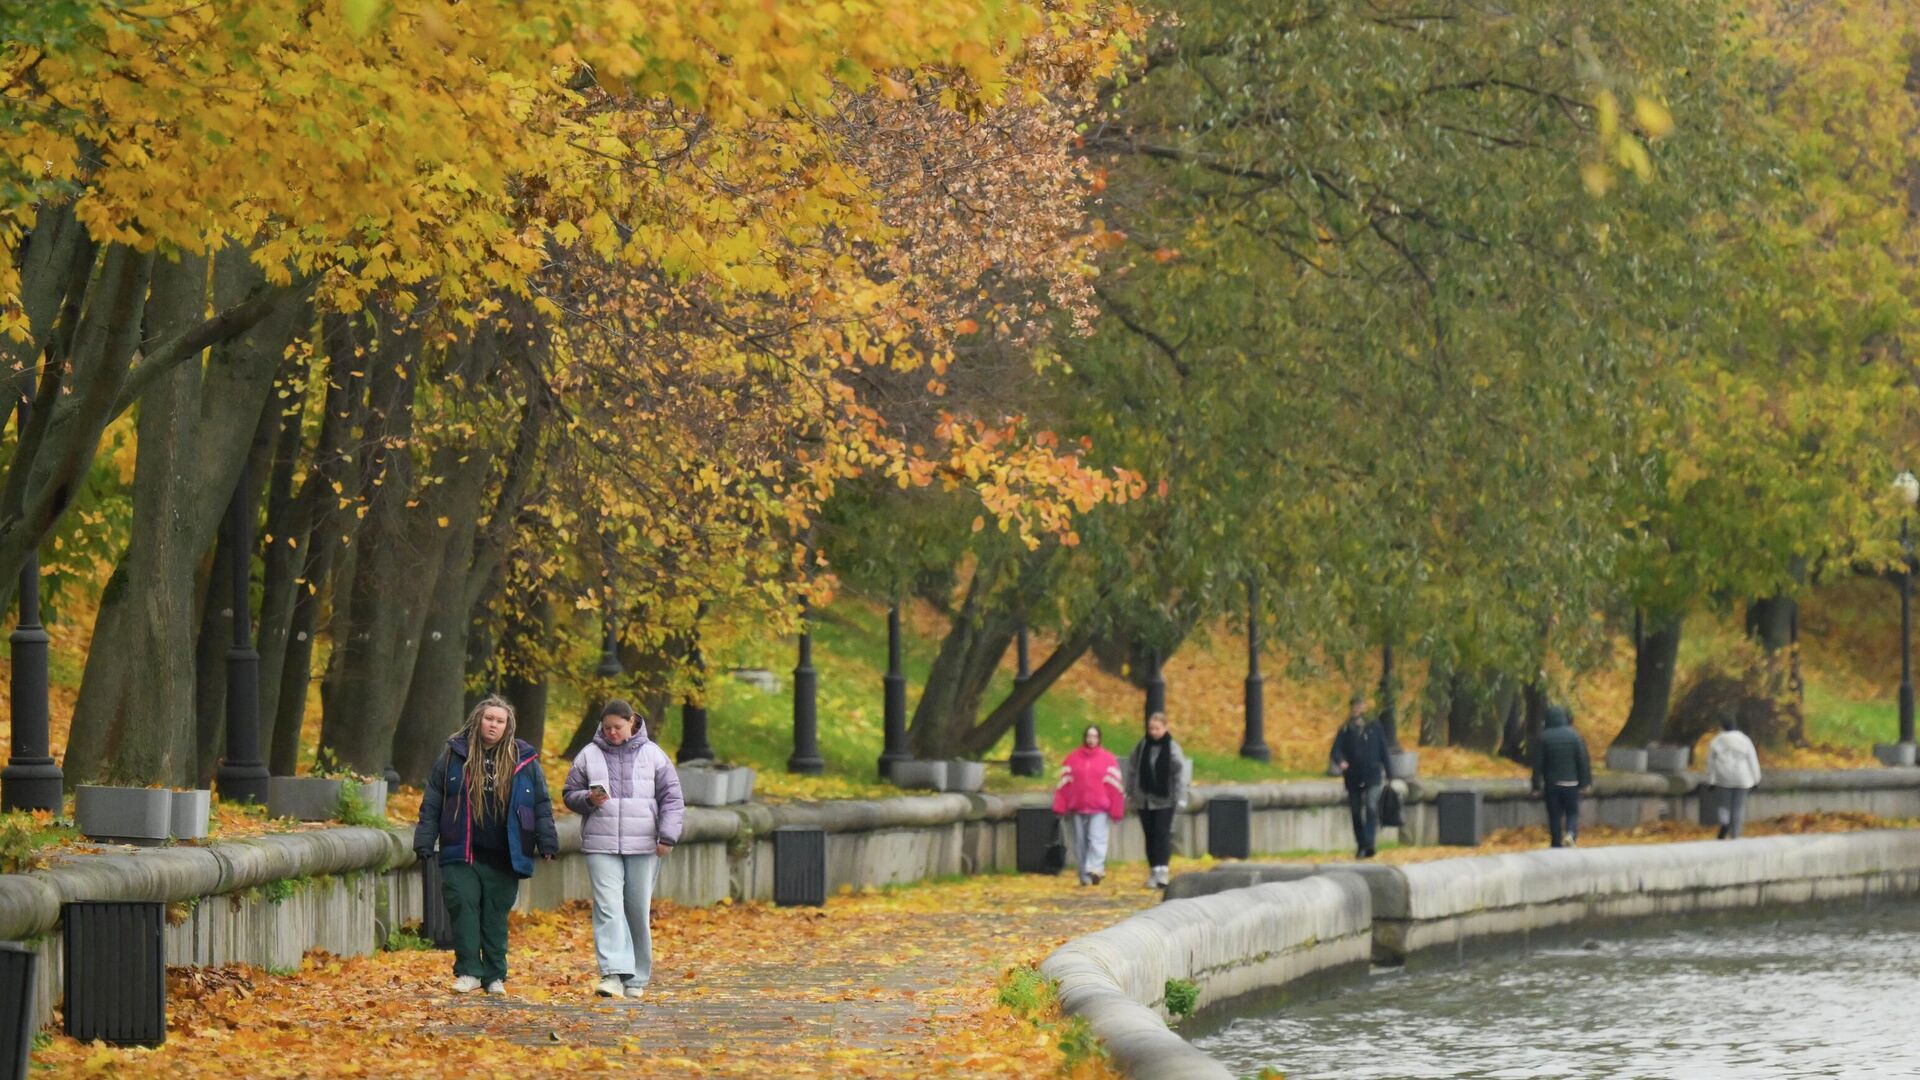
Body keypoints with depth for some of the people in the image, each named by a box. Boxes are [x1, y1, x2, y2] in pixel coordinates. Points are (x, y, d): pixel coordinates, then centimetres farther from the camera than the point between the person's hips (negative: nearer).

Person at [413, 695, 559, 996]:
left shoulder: (524, 761, 8)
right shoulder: (453, 756, 6)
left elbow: (542, 805, 12)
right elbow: (432, 803, 8)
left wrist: (547, 843, 5)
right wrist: (424, 843, 3)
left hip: (504, 858, 1)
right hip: (461, 855, -1)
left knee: (496, 915, 4)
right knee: (463, 908, -10)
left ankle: (495, 975, 12)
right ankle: (468, 971, -4)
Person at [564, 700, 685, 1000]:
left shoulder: (652, 754, 5)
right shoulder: (589, 755, 7)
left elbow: (672, 798, 5)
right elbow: (569, 794, 13)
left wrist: (667, 836, -5)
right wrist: (589, 799, -9)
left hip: (643, 847, 0)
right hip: (601, 845, 0)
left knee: (639, 912, 6)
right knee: (608, 908, -14)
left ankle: (637, 978, 16)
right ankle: (613, 974, -22)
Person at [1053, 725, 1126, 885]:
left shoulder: (1108, 759, 5)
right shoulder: (1072, 758, 9)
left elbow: (1114, 785, 5)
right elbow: (1064, 784, 7)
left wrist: (1116, 811, 2)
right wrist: (1060, 807, 1)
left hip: (1099, 809, -2)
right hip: (1077, 809, 2)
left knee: (1097, 840, -16)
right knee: (1080, 842, 3)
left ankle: (1095, 870, -24)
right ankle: (1084, 877, 9)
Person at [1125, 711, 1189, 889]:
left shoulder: (1172, 748, -7)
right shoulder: (1142, 746, 3)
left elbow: (1180, 773, -8)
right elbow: (1132, 769, 9)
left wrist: (1180, 797, -13)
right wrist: (1130, 793, 9)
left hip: (1165, 799, -4)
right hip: (1144, 799, 4)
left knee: (1163, 834, -9)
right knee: (1150, 836, 9)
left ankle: (1162, 871, -14)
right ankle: (1153, 871, 17)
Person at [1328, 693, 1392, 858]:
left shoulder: (1374, 728, 7)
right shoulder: (1345, 731, 6)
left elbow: (1384, 752, 10)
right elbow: (1335, 751, -3)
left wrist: (1387, 775, 8)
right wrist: (1340, 761, -26)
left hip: (1372, 777, -2)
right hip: (1353, 779, 2)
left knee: (1372, 807, -21)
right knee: (1356, 814, 9)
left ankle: (1369, 844, -28)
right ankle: (1360, 846, 22)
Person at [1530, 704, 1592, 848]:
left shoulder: (1543, 737, -4)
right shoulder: (1574, 736, -4)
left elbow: (1537, 764, -3)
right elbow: (1583, 760, -3)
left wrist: (1537, 786, 3)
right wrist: (1585, 782, 6)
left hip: (1551, 784, 0)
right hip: (1571, 782, 0)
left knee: (1554, 816, 8)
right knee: (1572, 813, 10)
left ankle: (1557, 846, 8)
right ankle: (1571, 834, -17)